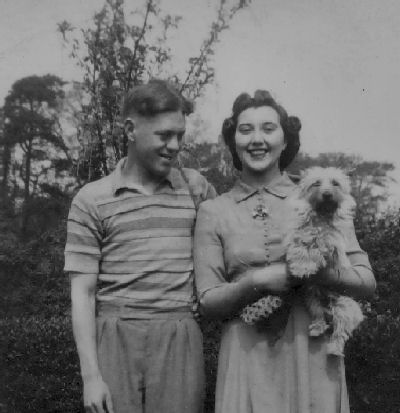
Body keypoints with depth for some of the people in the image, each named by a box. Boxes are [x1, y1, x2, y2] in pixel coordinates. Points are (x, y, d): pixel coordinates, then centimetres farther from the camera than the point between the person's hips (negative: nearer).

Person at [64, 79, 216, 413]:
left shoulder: (196, 188, 8)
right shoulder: (92, 200, 2)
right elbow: (82, 292, 0)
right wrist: (91, 375, -5)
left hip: (180, 340, 2)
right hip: (116, 343, -1)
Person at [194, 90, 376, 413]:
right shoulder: (214, 212, 2)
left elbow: (366, 282, -1)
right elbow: (208, 302, 0)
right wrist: (257, 281, -17)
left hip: (313, 353, 1)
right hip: (248, 357, 0)